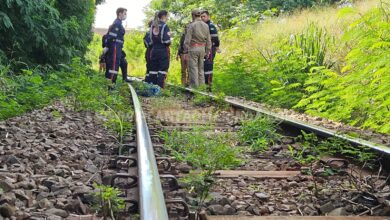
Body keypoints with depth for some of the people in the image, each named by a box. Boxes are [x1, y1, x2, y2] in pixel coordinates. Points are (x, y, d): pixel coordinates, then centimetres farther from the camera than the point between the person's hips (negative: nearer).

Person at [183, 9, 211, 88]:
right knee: (201, 69, 13)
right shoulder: (206, 26, 7)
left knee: (193, 69, -1)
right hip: (202, 49, 6)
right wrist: (207, 52, 16)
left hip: (193, 49, -5)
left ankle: (194, 87, -1)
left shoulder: (192, 25, -9)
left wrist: (186, 52, -7)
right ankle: (201, 86, 16)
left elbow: (187, 40, -12)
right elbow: (208, 41, 10)